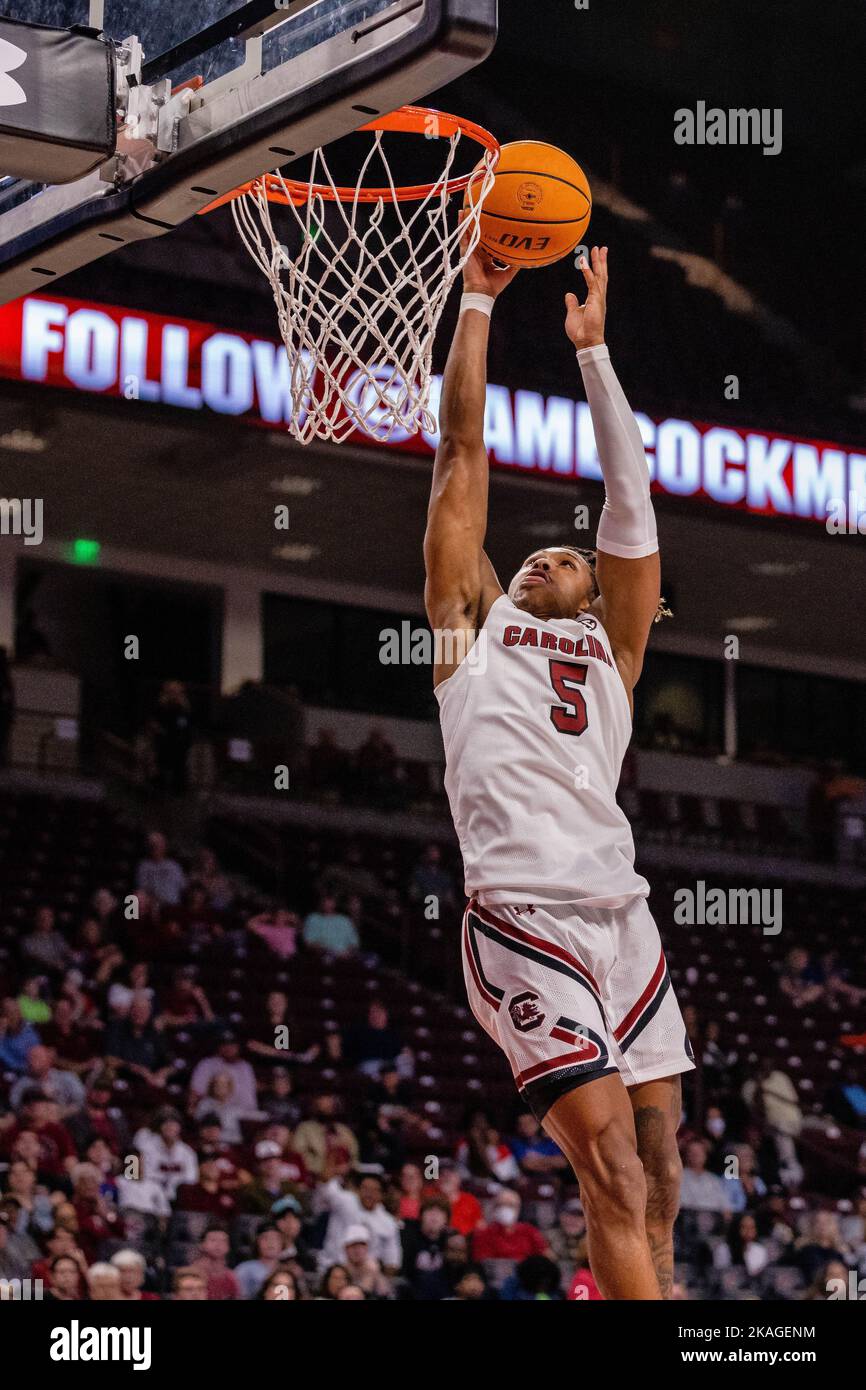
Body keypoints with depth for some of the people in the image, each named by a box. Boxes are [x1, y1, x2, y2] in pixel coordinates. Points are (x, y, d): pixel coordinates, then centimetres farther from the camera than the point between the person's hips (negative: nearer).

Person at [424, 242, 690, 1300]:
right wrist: (477, 303, 18)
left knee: (657, 1182, 4)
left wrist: (590, 347, 18)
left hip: (622, 915, 4)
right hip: (521, 920, -4)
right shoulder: (476, 617, 19)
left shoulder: (610, 647, 24)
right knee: (615, 1174, -17)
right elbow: (462, 454, 18)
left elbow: (629, 499, 18)